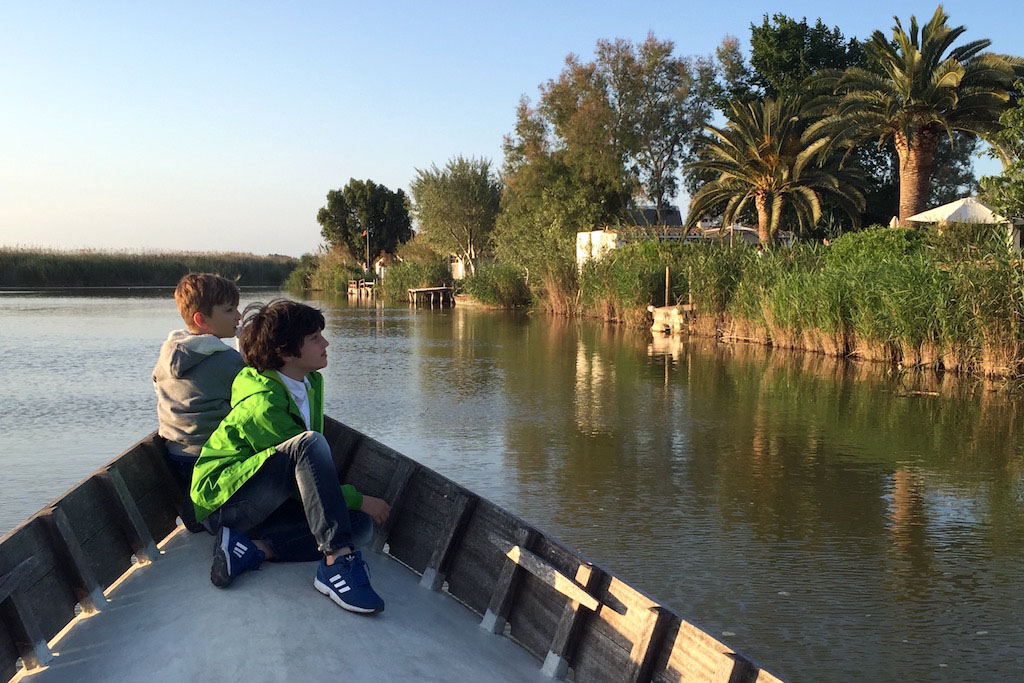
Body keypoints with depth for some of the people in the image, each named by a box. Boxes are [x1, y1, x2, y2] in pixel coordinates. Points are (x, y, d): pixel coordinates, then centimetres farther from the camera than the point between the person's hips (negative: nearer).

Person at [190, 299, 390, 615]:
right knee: (310, 443, -34)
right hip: (223, 502, -9)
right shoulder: (262, 405, -22)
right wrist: (360, 500, -12)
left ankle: (254, 548, -20)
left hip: (269, 506, 9)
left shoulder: (313, 381, 6)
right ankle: (337, 562, -42)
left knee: (360, 525, -14)